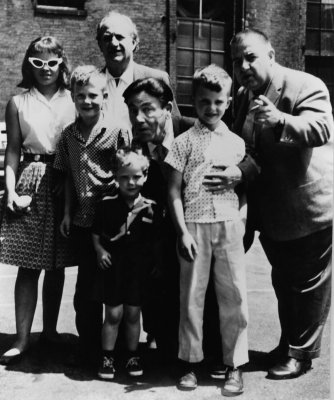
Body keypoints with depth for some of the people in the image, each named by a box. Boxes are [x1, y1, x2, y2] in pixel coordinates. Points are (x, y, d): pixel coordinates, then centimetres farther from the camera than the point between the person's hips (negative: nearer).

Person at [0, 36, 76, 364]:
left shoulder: (72, 101, 6)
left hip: (65, 185, 1)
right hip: (31, 182, -1)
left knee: (57, 265, 9)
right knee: (28, 265, 0)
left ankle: (50, 329, 25)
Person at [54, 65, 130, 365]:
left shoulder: (118, 131, -8)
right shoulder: (68, 135, 6)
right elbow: (68, 177, 13)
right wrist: (67, 212, 9)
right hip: (82, 220, 4)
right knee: (86, 286, 12)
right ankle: (90, 347, 27)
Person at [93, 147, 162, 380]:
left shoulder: (151, 207, -2)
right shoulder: (107, 204, -4)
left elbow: (156, 240, 7)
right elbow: (96, 234, 6)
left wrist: (156, 263, 4)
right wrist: (100, 251, -9)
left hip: (139, 267, 1)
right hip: (113, 265, -1)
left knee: (133, 314, 10)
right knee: (113, 314, 3)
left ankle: (133, 355, 26)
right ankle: (108, 357, 18)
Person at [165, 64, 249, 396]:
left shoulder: (236, 142, 9)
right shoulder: (185, 141, 2)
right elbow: (174, 191, 1)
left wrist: (241, 217, -4)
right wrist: (183, 232, -7)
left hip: (229, 225, 2)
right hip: (195, 225, -1)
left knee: (234, 296, 4)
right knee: (192, 296, 6)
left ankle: (234, 366, 17)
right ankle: (191, 362, 20)